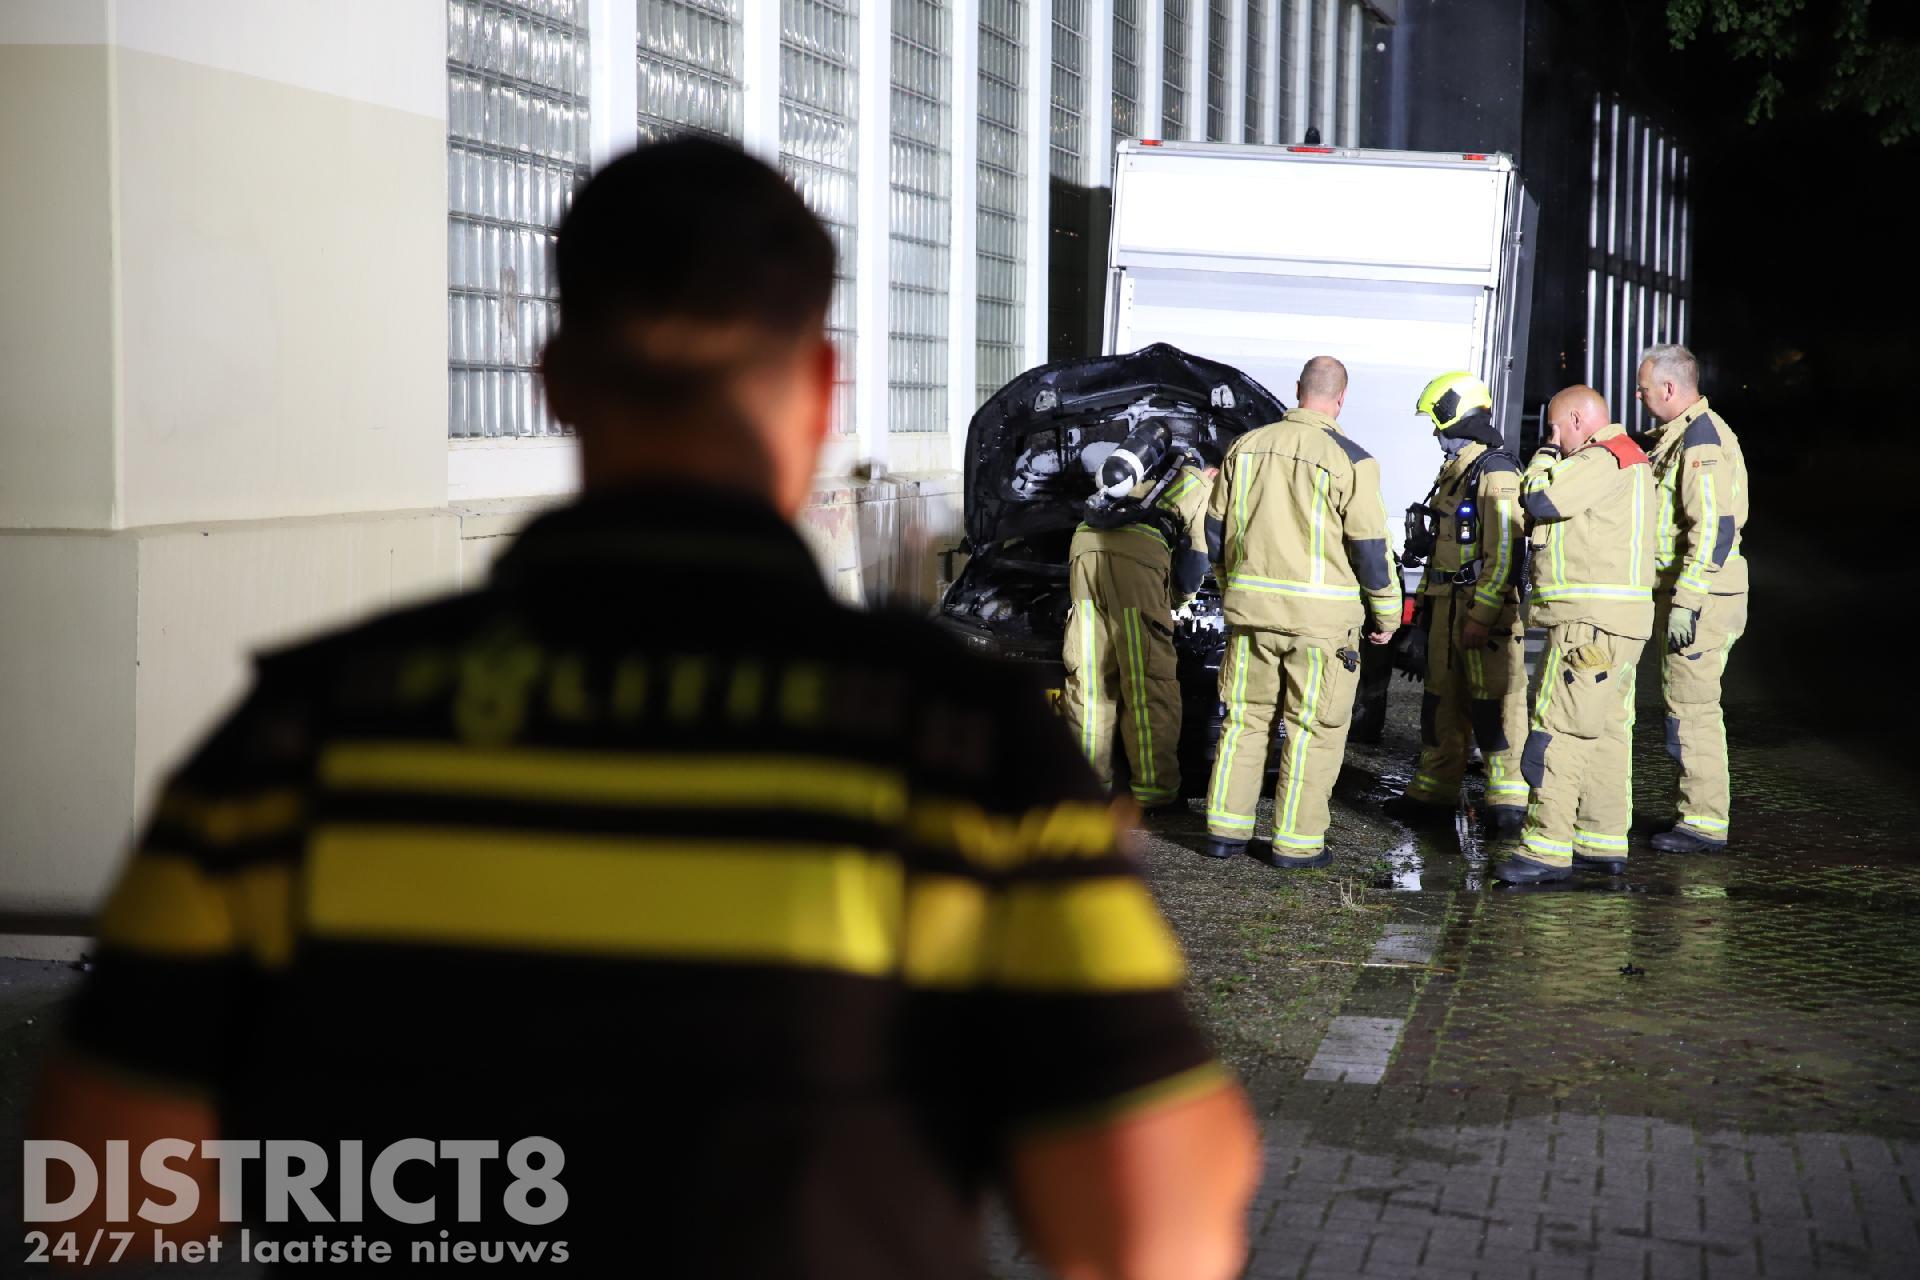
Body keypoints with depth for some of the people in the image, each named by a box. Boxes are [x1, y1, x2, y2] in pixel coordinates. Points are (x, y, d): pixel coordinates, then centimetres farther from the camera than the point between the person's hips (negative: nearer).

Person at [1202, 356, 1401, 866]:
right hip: (1320, 615, -4)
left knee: (1245, 718, 14)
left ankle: (1226, 829, 16)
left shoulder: (1247, 447, 5)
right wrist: (1386, 615, 6)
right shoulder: (1349, 460, -10)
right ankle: (1297, 842, 7)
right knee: (1313, 729, 5)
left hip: (1250, 609, 4)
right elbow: (1370, 550, -7)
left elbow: (1216, 531, 12)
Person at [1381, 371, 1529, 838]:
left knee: (1494, 704, -5)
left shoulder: (1496, 472, -14)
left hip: (1486, 607, -10)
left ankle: (1508, 800, 0)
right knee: (1441, 699, 13)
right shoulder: (1453, 471, 17)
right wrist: (1427, 599, 21)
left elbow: (1504, 552, -20)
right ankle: (1434, 792, 20)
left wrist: (1481, 616, -23)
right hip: (1447, 606, 10)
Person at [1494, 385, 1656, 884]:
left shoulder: (1602, 460, -13)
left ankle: (1547, 848, -13)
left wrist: (1548, 451, -2)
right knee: (1607, 731, 13)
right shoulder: (1626, 459, 21)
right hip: (1619, 621, 11)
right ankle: (1605, 842, 17)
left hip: (1588, 620, -11)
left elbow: (1538, 499, -17)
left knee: (1557, 731, -11)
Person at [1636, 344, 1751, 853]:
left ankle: (1705, 824, -1)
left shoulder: (1701, 440, -18)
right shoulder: (1681, 435, 16)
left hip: (1699, 600, -11)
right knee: (1687, 704, 16)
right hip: (1686, 594, 11)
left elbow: (1715, 528, -24)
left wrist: (1686, 601, -25)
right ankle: (1701, 812, 23)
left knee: (1692, 710, -6)